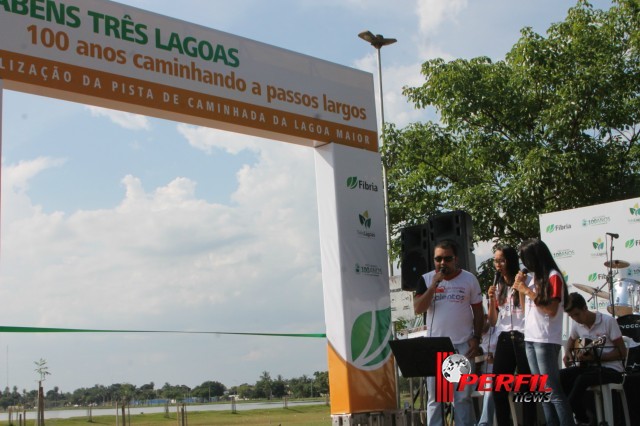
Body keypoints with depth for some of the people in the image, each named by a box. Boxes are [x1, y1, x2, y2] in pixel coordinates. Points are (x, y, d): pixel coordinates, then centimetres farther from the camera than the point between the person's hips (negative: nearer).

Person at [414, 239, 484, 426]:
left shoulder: (469, 279, 2)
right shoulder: (426, 279, 2)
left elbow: (478, 311, 7)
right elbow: (418, 309, -8)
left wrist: (476, 338, -3)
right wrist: (434, 285, -16)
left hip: (462, 345, -1)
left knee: (463, 396, 4)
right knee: (435, 397, 4)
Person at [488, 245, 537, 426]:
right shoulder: (498, 286, 15)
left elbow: (528, 313, -11)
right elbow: (492, 322, 12)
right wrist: (492, 299, -2)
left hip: (522, 337, -5)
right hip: (504, 339, 5)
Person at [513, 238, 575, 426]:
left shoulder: (553, 277, -8)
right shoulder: (534, 277, 14)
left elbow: (551, 310, -16)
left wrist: (528, 290, -14)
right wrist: (520, 288, 6)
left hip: (546, 341, -8)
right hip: (530, 339, 8)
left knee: (553, 391, -10)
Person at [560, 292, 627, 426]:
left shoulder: (608, 321, -13)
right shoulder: (576, 325, 5)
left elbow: (622, 352, -13)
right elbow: (571, 341, 28)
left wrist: (594, 357, -23)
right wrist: (568, 353, 4)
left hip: (611, 369, -6)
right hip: (588, 366, 6)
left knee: (582, 379, -33)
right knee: (560, 376, -20)